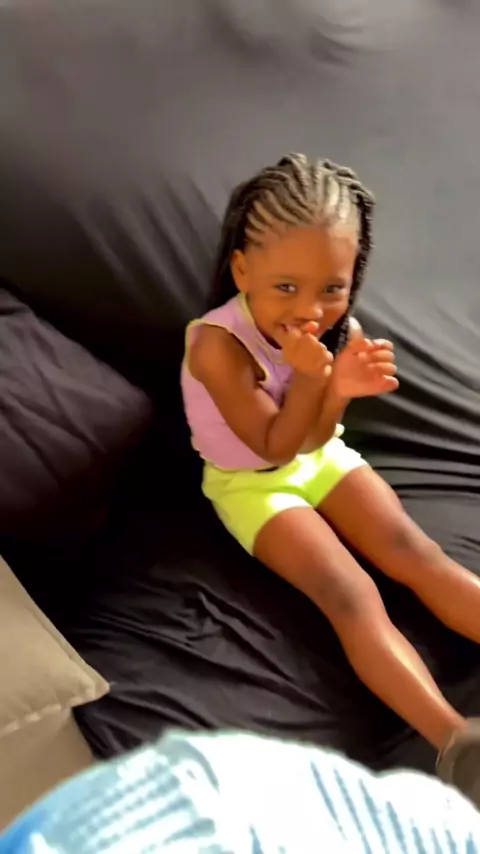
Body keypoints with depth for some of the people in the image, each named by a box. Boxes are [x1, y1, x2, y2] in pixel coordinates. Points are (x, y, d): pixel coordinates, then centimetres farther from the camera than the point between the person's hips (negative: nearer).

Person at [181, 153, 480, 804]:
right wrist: (311, 378, -37)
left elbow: (315, 440, -12)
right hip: (252, 482, -5)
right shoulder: (219, 344, -29)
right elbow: (276, 448, -23)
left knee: (422, 557, -11)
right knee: (352, 596, -23)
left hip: (318, 457, 5)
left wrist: (342, 387, -32)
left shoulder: (336, 328, -12)